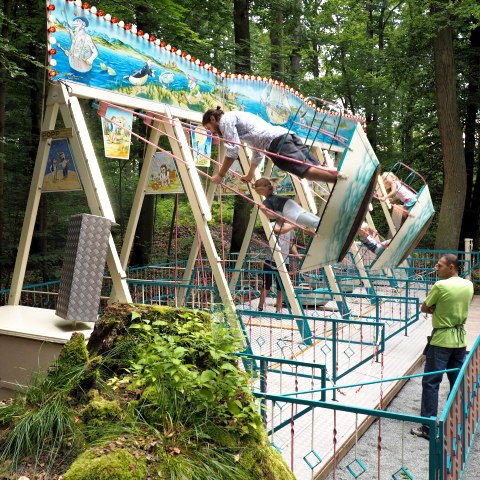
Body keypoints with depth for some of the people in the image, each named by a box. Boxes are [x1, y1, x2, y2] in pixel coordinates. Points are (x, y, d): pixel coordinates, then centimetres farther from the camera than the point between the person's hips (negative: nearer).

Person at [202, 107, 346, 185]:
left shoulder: (225, 119, 10)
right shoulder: (237, 117, 38)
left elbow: (232, 151, -2)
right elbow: (258, 152, 43)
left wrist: (220, 175, 9)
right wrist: (250, 175, 53)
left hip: (277, 142, -9)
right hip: (287, 135, 9)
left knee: (307, 171, -23)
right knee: (316, 168, -3)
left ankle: (341, 178, -39)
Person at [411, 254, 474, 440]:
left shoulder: (440, 286, -17)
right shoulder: (469, 285, 2)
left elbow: (424, 308, -8)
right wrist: (441, 309, 2)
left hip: (441, 340, -6)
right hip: (460, 339, 7)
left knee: (431, 383, 0)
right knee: (458, 383, 14)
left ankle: (428, 428, 3)